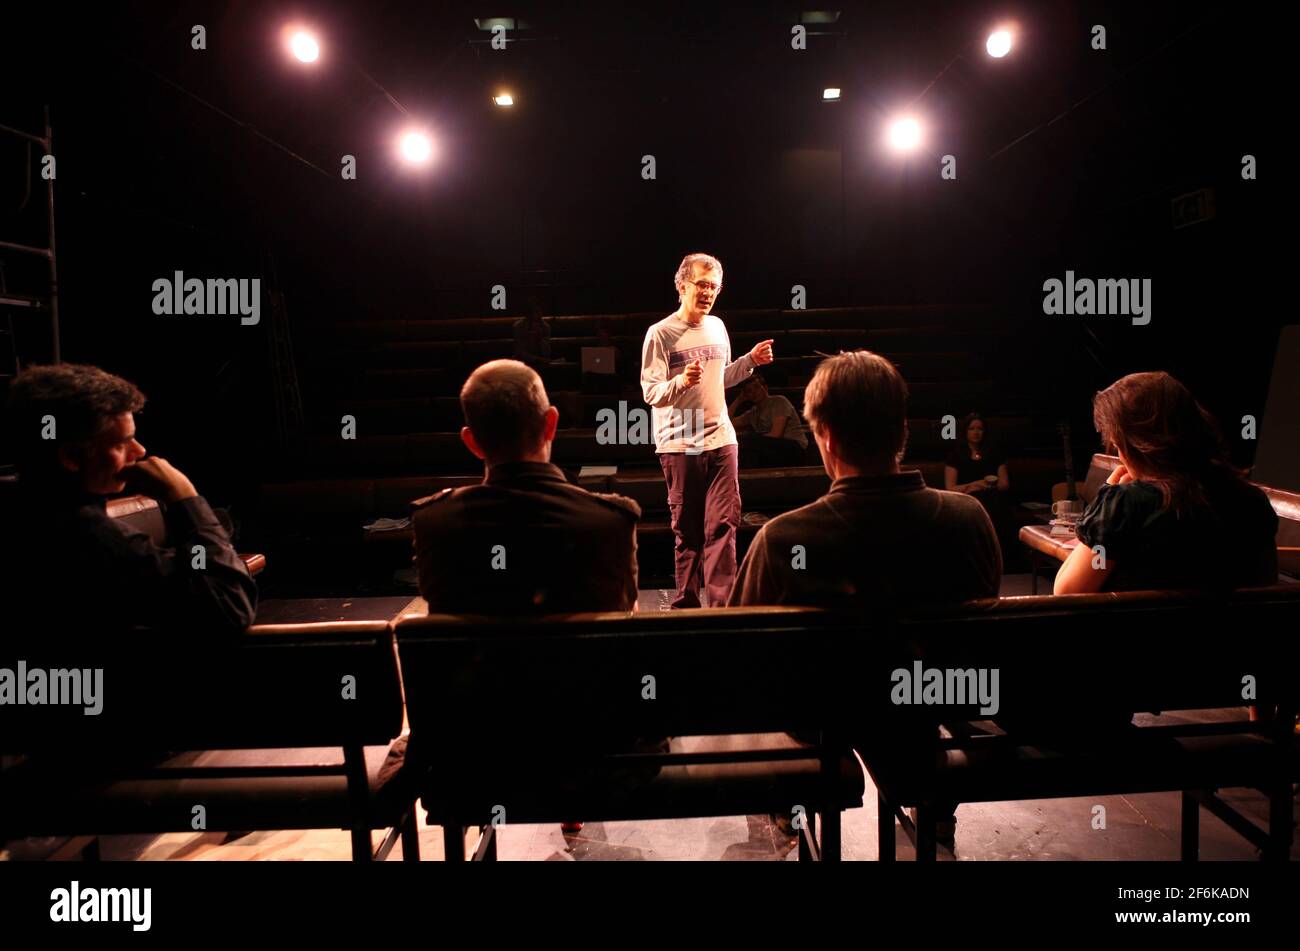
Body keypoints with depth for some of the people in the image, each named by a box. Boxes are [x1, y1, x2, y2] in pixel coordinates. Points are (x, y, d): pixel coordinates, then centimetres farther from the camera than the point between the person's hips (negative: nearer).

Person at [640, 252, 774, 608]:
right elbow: (651, 393, -13)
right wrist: (682, 382, -31)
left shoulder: (717, 327, 12)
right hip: (679, 445, -5)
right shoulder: (661, 333, -7)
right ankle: (687, 604, 17)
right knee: (687, 531, 4)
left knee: (724, 524, -2)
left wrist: (750, 360, 11)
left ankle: (721, 603, 3)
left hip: (721, 439, 5)